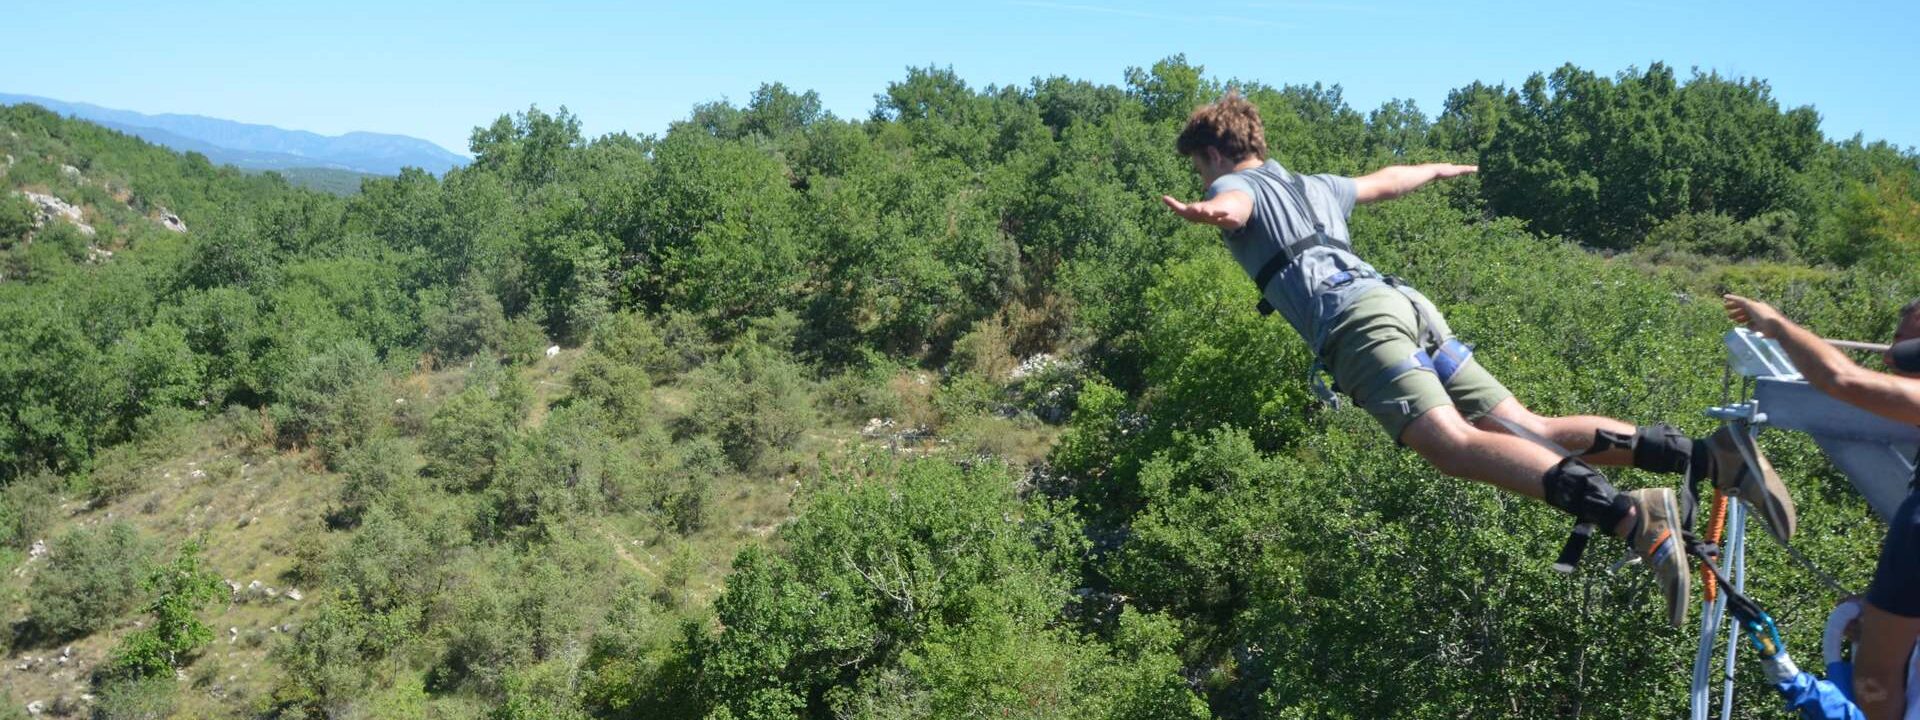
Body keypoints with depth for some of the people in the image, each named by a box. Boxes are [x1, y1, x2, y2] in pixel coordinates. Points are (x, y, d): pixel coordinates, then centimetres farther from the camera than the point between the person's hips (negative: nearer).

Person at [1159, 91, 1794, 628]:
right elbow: (1388, 180, 52)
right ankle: (1710, 455, -11)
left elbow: (1232, 209, -12)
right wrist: (1440, 170, 72)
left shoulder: (1234, 186, 14)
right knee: (1530, 430, 2)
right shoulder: (1314, 186, 35)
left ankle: (1630, 515, -42)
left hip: (1355, 318, -8)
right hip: (1410, 304, 8)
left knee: (1455, 446, -24)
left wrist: (1210, 215, -37)